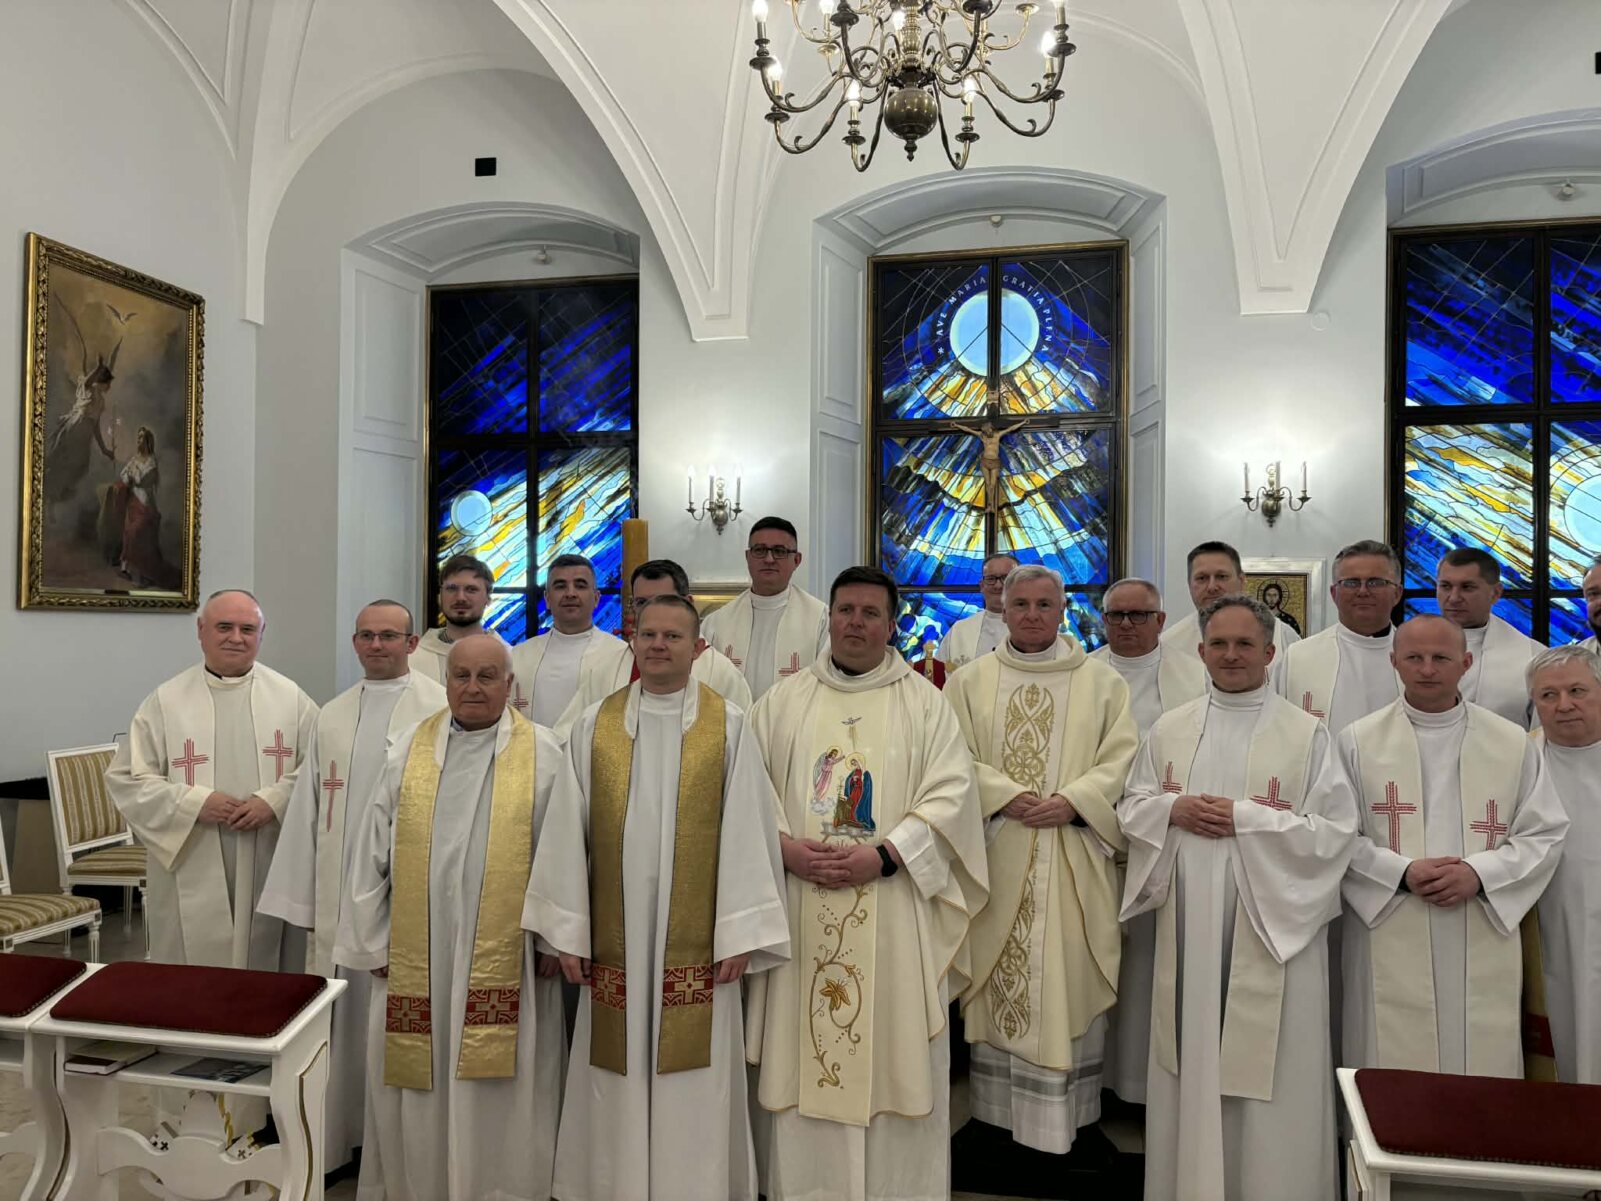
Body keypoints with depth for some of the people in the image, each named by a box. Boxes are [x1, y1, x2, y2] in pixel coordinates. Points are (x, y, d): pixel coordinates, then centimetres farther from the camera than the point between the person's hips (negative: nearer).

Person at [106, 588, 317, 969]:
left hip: (271, 873, 1)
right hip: (192, 875, 0)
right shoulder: (165, 701, 2)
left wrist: (276, 799, -14)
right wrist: (195, 802, -12)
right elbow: (124, 779, 1)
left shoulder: (290, 697, 4)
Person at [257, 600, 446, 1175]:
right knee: (339, 1020, 12)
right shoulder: (331, 717, 10)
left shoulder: (442, 710, -8)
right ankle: (335, 1135, 28)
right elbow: (308, 810, 11)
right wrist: (304, 901, 10)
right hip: (339, 897, 5)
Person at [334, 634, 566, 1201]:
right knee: (417, 1090, 11)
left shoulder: (543, 752, -1)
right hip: (416, 956, 2)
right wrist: (374, 940, 5)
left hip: (505, 958, -2)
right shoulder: (409, 750, 6)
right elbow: (372, 851, 7)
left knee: (498, 1095, 5)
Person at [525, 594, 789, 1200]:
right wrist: (568, 930, 1)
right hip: (614, 941, 2)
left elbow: (746, 833, -4)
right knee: (617, 1097, 10)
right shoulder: (594, 725, 4)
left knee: (694, 1098, 6)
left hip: (696, 946, -1)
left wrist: (740, 933, -8)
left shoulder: (729, 726, -1)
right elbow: (567, 832, 4)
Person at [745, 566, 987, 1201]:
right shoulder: (782, 702, 10)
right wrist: (784, 848, -10)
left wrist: (883, 855, -15)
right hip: (800, 914, 2)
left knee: (895, 1057, 4)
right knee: (801, 1056, 7)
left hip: (894, 919, -1)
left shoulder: (924, 703, 4)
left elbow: (951, 795, -5)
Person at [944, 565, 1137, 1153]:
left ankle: (1067, 1116, 13)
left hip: (1073, 862, 0)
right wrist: (1008, 796, -14)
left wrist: (1071, 802, -13)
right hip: (996, 858, 1)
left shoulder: (1102, 682, 7)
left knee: (1070, 982, 2)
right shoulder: (970, 682, 7)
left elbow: (1121, 758, 0)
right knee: (998, 982, 5)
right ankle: (996, 1109, 17)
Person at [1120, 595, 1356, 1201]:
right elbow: (1131, 806, 11)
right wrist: (1173, 809, -9)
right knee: (1191, 1062, 11)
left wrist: (1245, 818, -16)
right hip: (1188, 925, 3)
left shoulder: (1307, 733, -3)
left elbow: (1333, 830, -7)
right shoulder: (1169, 728, 8)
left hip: (1271, 927, -3)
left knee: (1267, 1071, 2)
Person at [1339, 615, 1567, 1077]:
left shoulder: (1513, 743, 7)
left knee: (1484, 1077, 7)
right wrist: (1403, 872, -15)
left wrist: (1479, 873, -10)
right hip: (1390, 949, -1)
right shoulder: (1357, 742, 1)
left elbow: (1545, 833, 5)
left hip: (1484, 950, 2)